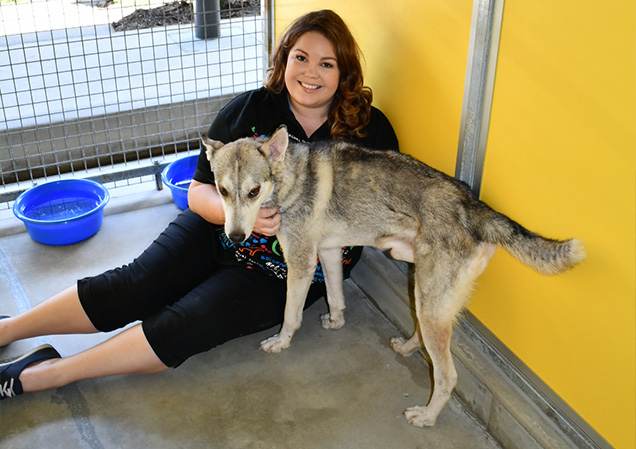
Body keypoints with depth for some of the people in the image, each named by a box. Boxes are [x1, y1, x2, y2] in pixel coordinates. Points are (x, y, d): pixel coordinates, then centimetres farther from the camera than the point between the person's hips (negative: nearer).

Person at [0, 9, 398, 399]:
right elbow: (199, 191, -3)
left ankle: (49, 373, -12)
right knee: (135, 285, -14)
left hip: (286, 272, -2)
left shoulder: (370, 131, -9)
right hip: (217, 232, 3)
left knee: (188, 323, -21)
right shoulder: (249, 110, -5)